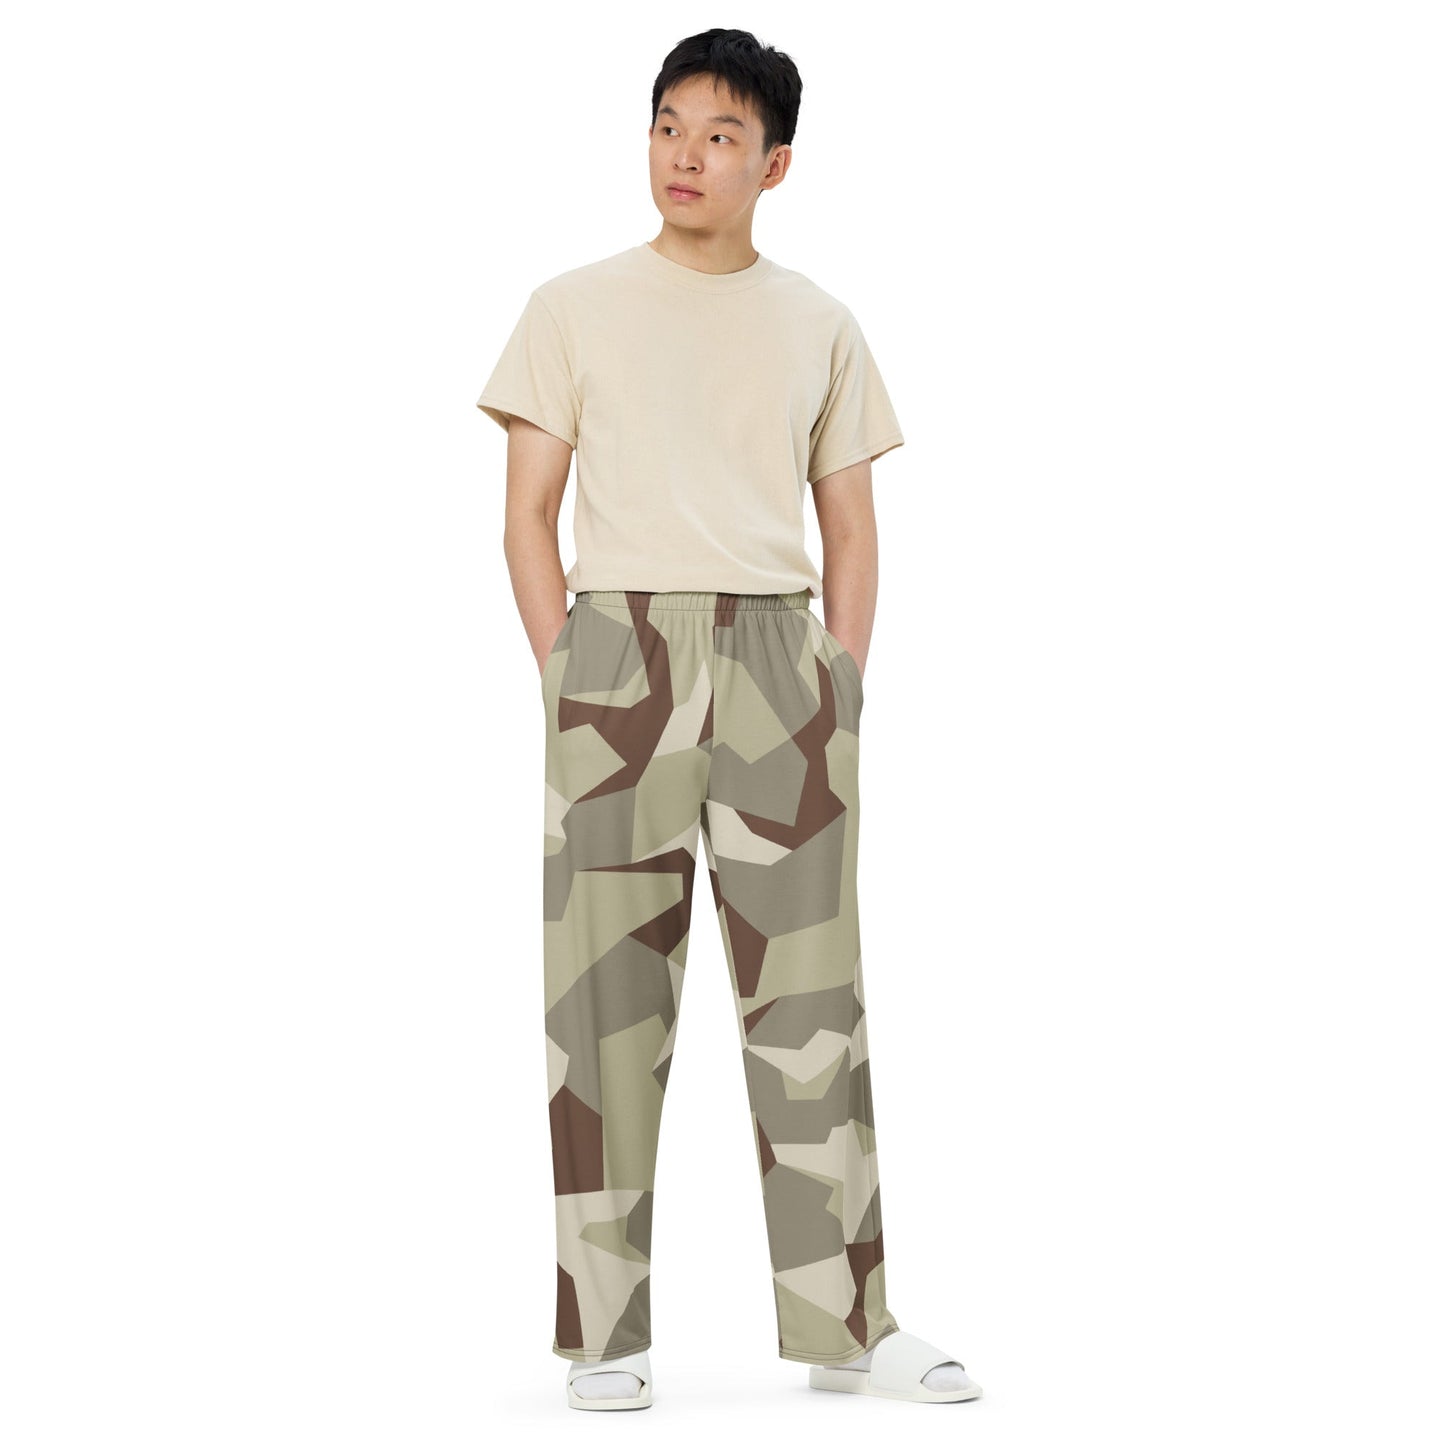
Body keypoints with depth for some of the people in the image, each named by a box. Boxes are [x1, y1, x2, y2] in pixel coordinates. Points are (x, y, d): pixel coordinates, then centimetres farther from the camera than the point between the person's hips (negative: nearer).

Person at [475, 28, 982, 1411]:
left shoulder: (819, 326, 13)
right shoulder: (574, 309, 7)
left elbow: (851, 532, 14)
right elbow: (528, 513, 5)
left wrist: (838, 695, 3)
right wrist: (572, 679, -5)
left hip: (777, 649, 2)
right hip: (617, 639, -2)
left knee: (810, 989, 1)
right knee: (606, 994, -2)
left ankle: (844, 1323, 7)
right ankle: (604, 1333, 5)